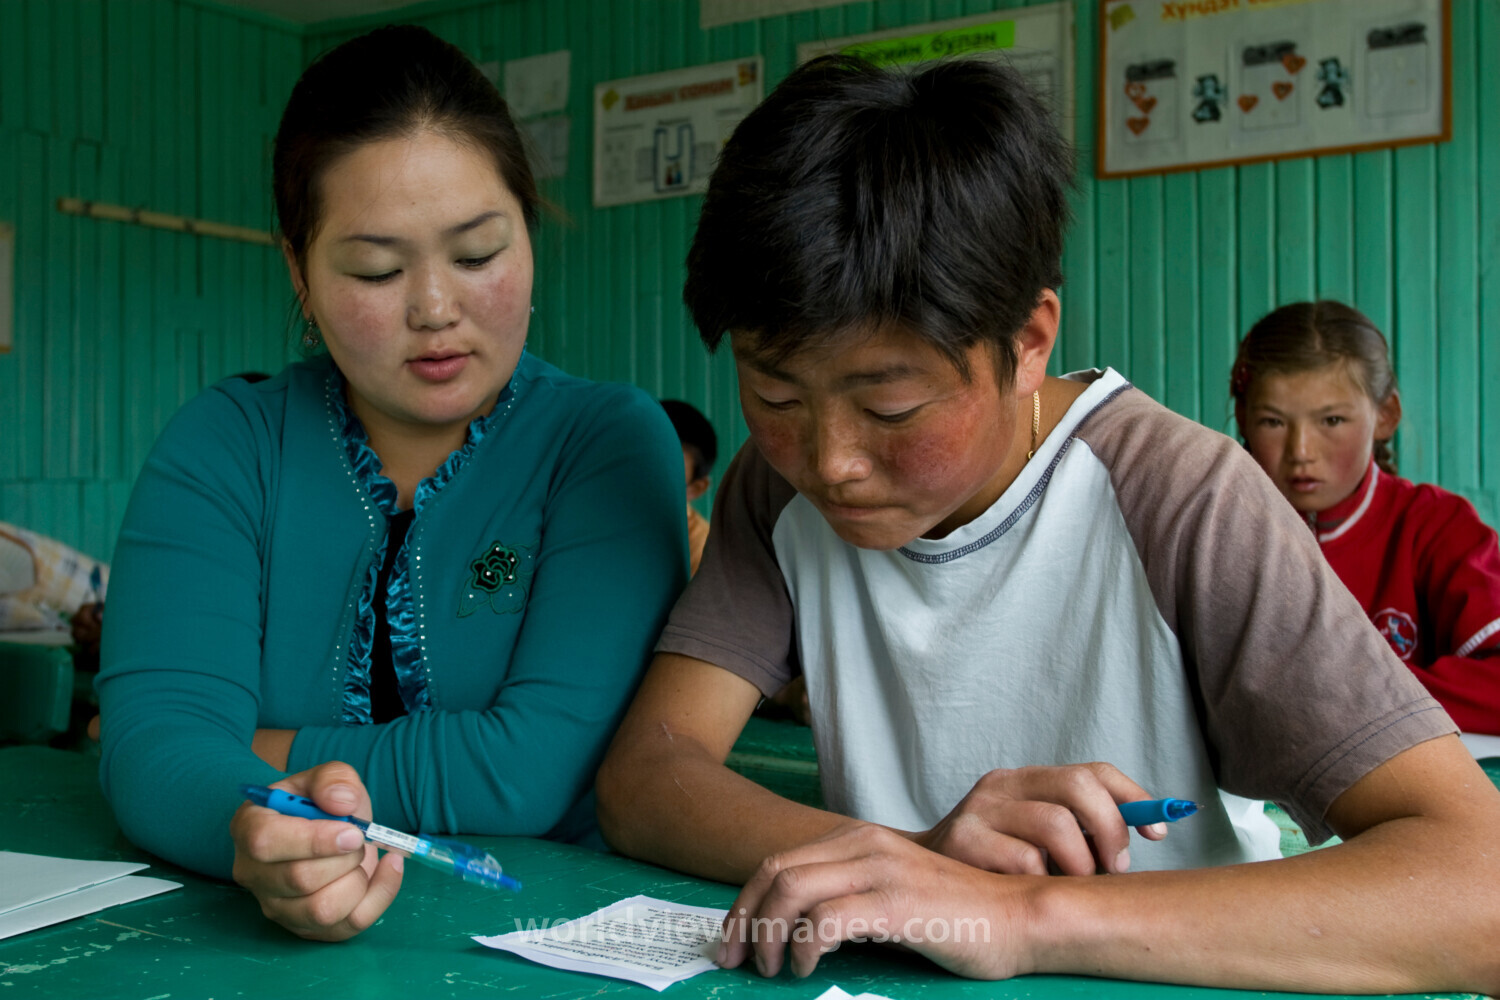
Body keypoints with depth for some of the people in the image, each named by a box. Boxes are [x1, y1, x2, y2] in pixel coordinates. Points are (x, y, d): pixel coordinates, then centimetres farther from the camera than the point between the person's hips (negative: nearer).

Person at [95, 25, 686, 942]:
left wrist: (255, 751, -8)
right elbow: (157, 732, -11)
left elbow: (540, 764, -16)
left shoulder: (610, 443, -6)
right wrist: (258, 833, -33)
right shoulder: (221, 447, 1)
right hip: (246, 935, 3)